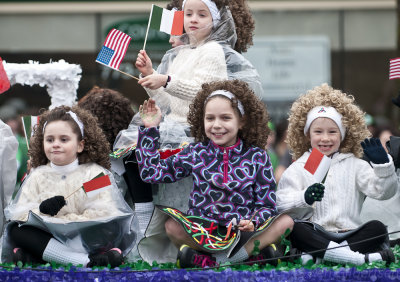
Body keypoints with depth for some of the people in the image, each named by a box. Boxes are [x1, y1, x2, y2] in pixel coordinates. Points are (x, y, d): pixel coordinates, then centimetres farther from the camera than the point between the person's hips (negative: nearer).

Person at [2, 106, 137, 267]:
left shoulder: (95, 173, 2)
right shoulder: (38, 176, 10)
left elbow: (103, 214, -10)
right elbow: (19, 213, 0)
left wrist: (65, 221, -17)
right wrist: (41, 210, -21)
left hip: (85, 239, -3)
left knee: (113, 229, -30)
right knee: (16, 231, -26)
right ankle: (85, 260, -37)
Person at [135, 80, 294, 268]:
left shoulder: (257, 157, 4)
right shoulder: (196, 153, 8)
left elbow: (266, 205, 3)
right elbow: (151, 173, 11)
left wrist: (252, 222, -19)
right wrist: (149, 130, 7)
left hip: (242, 231, 0)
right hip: (201, 230, 0)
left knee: (286, 222, -26)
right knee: (171, 225, -29)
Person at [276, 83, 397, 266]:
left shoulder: (354, 165, 15)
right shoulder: (298, 169, 10)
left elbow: (383, 191, 4)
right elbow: (282, 202, -6)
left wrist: (382, 165, -12)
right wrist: (304, 198, -26)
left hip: (349, 233, 2)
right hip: (314, 235, -2)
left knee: (378, 229, -24)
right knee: (293, 229, -34)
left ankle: (318, 256, -37)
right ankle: (362, 257, -44)